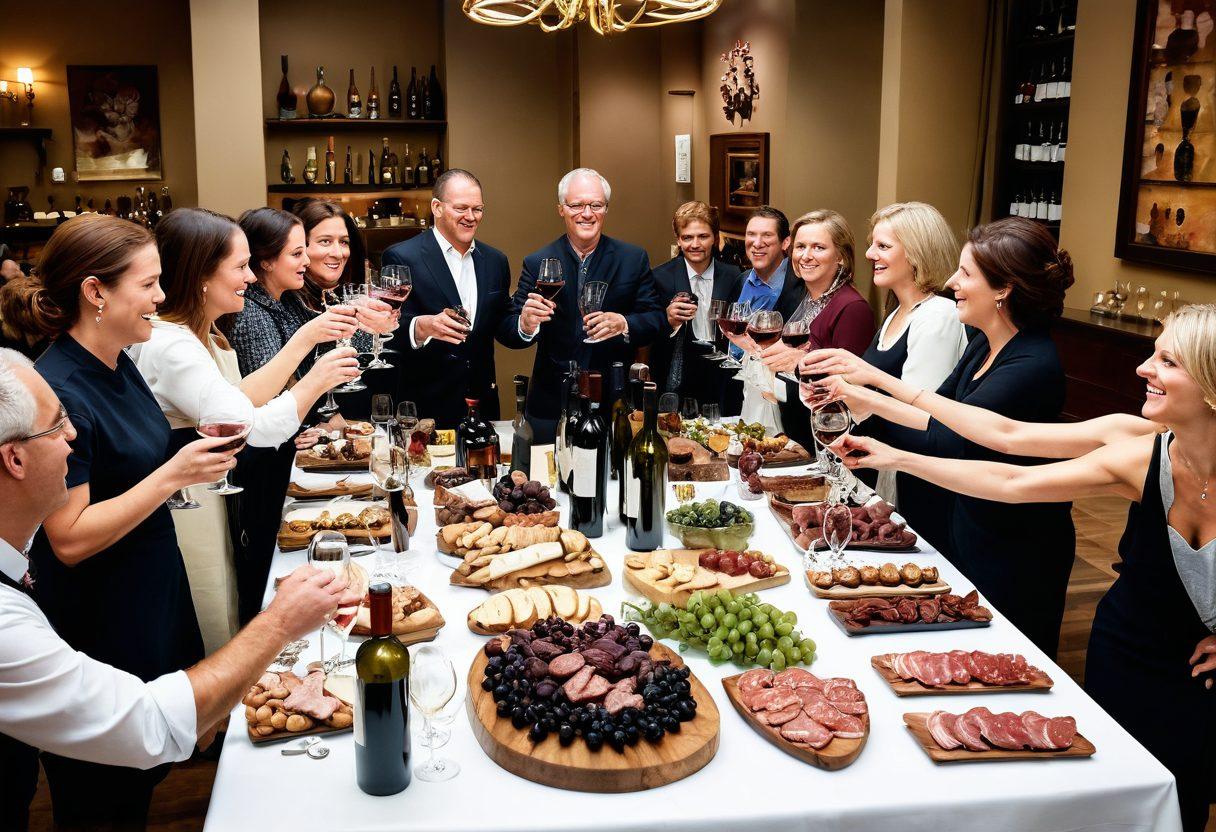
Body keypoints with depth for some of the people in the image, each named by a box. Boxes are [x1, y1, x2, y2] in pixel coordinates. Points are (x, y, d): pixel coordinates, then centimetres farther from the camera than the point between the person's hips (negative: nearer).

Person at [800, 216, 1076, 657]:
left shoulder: (1031, 366, -28)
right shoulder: (985, 344, 1)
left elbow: (945, 444, -31)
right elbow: (938, 412, 3)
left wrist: (869, 395, -25)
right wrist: (868, 377, -9)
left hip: (1014, 551, -9)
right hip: (967, 521, 9)